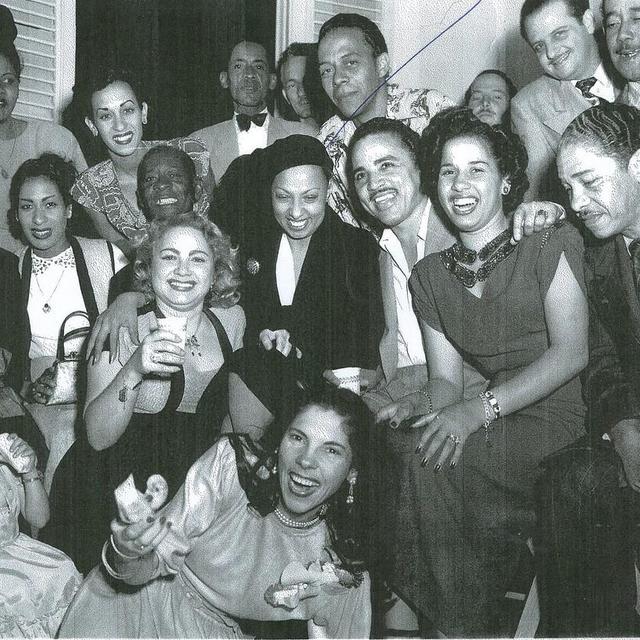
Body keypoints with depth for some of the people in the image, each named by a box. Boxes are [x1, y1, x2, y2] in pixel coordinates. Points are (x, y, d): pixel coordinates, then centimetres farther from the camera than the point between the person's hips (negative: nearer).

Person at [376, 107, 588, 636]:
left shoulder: (548, 243, 1)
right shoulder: (430, 275, 16)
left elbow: (572, 352, -11)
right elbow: (446, 380, 11)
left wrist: (479, 410, -21)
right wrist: (412, 407, -14)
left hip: (559, 415, -5)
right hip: (495, 426, 5)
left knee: (423, 456, -27)